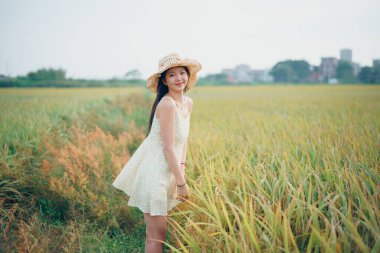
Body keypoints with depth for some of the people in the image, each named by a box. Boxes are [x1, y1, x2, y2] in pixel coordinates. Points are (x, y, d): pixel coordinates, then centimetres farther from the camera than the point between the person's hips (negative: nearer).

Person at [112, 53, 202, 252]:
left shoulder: (188, 103, 8)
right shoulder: (167, 104, -20)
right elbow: (169, 148, -20)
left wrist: (182, 166, 6)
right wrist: (182, 183, -16)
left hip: (167, 171, 9)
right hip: (154, 171, -9)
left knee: (160, 228, 17)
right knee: (156, 233, -2)